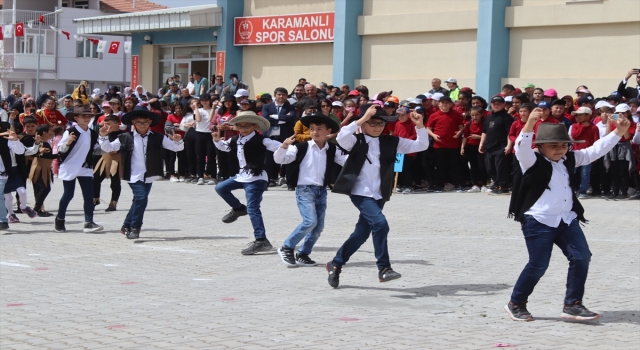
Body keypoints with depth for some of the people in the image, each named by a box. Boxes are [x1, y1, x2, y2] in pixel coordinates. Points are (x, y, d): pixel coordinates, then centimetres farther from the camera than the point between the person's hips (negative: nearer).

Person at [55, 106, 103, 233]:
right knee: (68, 195, 3)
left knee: (89, 195, -4)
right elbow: (60, 149, -13)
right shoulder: (70, 132, -11)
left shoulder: (93, 134, 6)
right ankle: (59, 220, 21)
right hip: (69, 168, -5)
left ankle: (89, 222, -3)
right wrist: (68, 142, -31)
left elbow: (96, 149, 20)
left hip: (86, 169, 5)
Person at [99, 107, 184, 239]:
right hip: (134, 176, -4)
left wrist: (178, 141, -22)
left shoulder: (158, 138, 3)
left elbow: (176, 147, 0)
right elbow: (108, 148, 2)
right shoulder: (126, 138, -1)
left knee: (139, 200, 14)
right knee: (141, 197, -21)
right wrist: (104, 137, -15)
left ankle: (127, 226, 33)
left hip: (149, 176, 4)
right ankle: (135, 228, -7)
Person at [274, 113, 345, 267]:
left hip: (321, 191, 5)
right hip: (304, 189, -5)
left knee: (319, 226, 5)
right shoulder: (302, 147, -7)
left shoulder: (332, 150, 5)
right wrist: (284, 146, -26)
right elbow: (279, 159, -9)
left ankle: (303, 254, 20)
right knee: (310, 221, -19)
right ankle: (286, 248, -3)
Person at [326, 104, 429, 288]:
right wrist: (363, 118, -30)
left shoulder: (391, 142, 6)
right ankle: (384, 268, -15)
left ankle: (335, 264, 30)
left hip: (378, 195, 5)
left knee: (362, 233, 12)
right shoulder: (356, 141, -4)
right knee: (380, 223, -24)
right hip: (360, 193, -5)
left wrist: (420, 126, -13)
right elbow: (341, 138, -27)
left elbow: (421, 145, 4)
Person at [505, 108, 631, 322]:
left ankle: (572, 305, 6)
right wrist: (530, 124, -43)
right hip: (538, 221, -7)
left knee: (581, 257, -4)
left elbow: (595, 151, 13)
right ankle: (516, 304, 14)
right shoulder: (533, 162, -8)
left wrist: (618, 133, 5)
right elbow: (522, 147, -27)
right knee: (538, 264, -5)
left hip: (567, 219, 7)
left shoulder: (570, 160, 12)